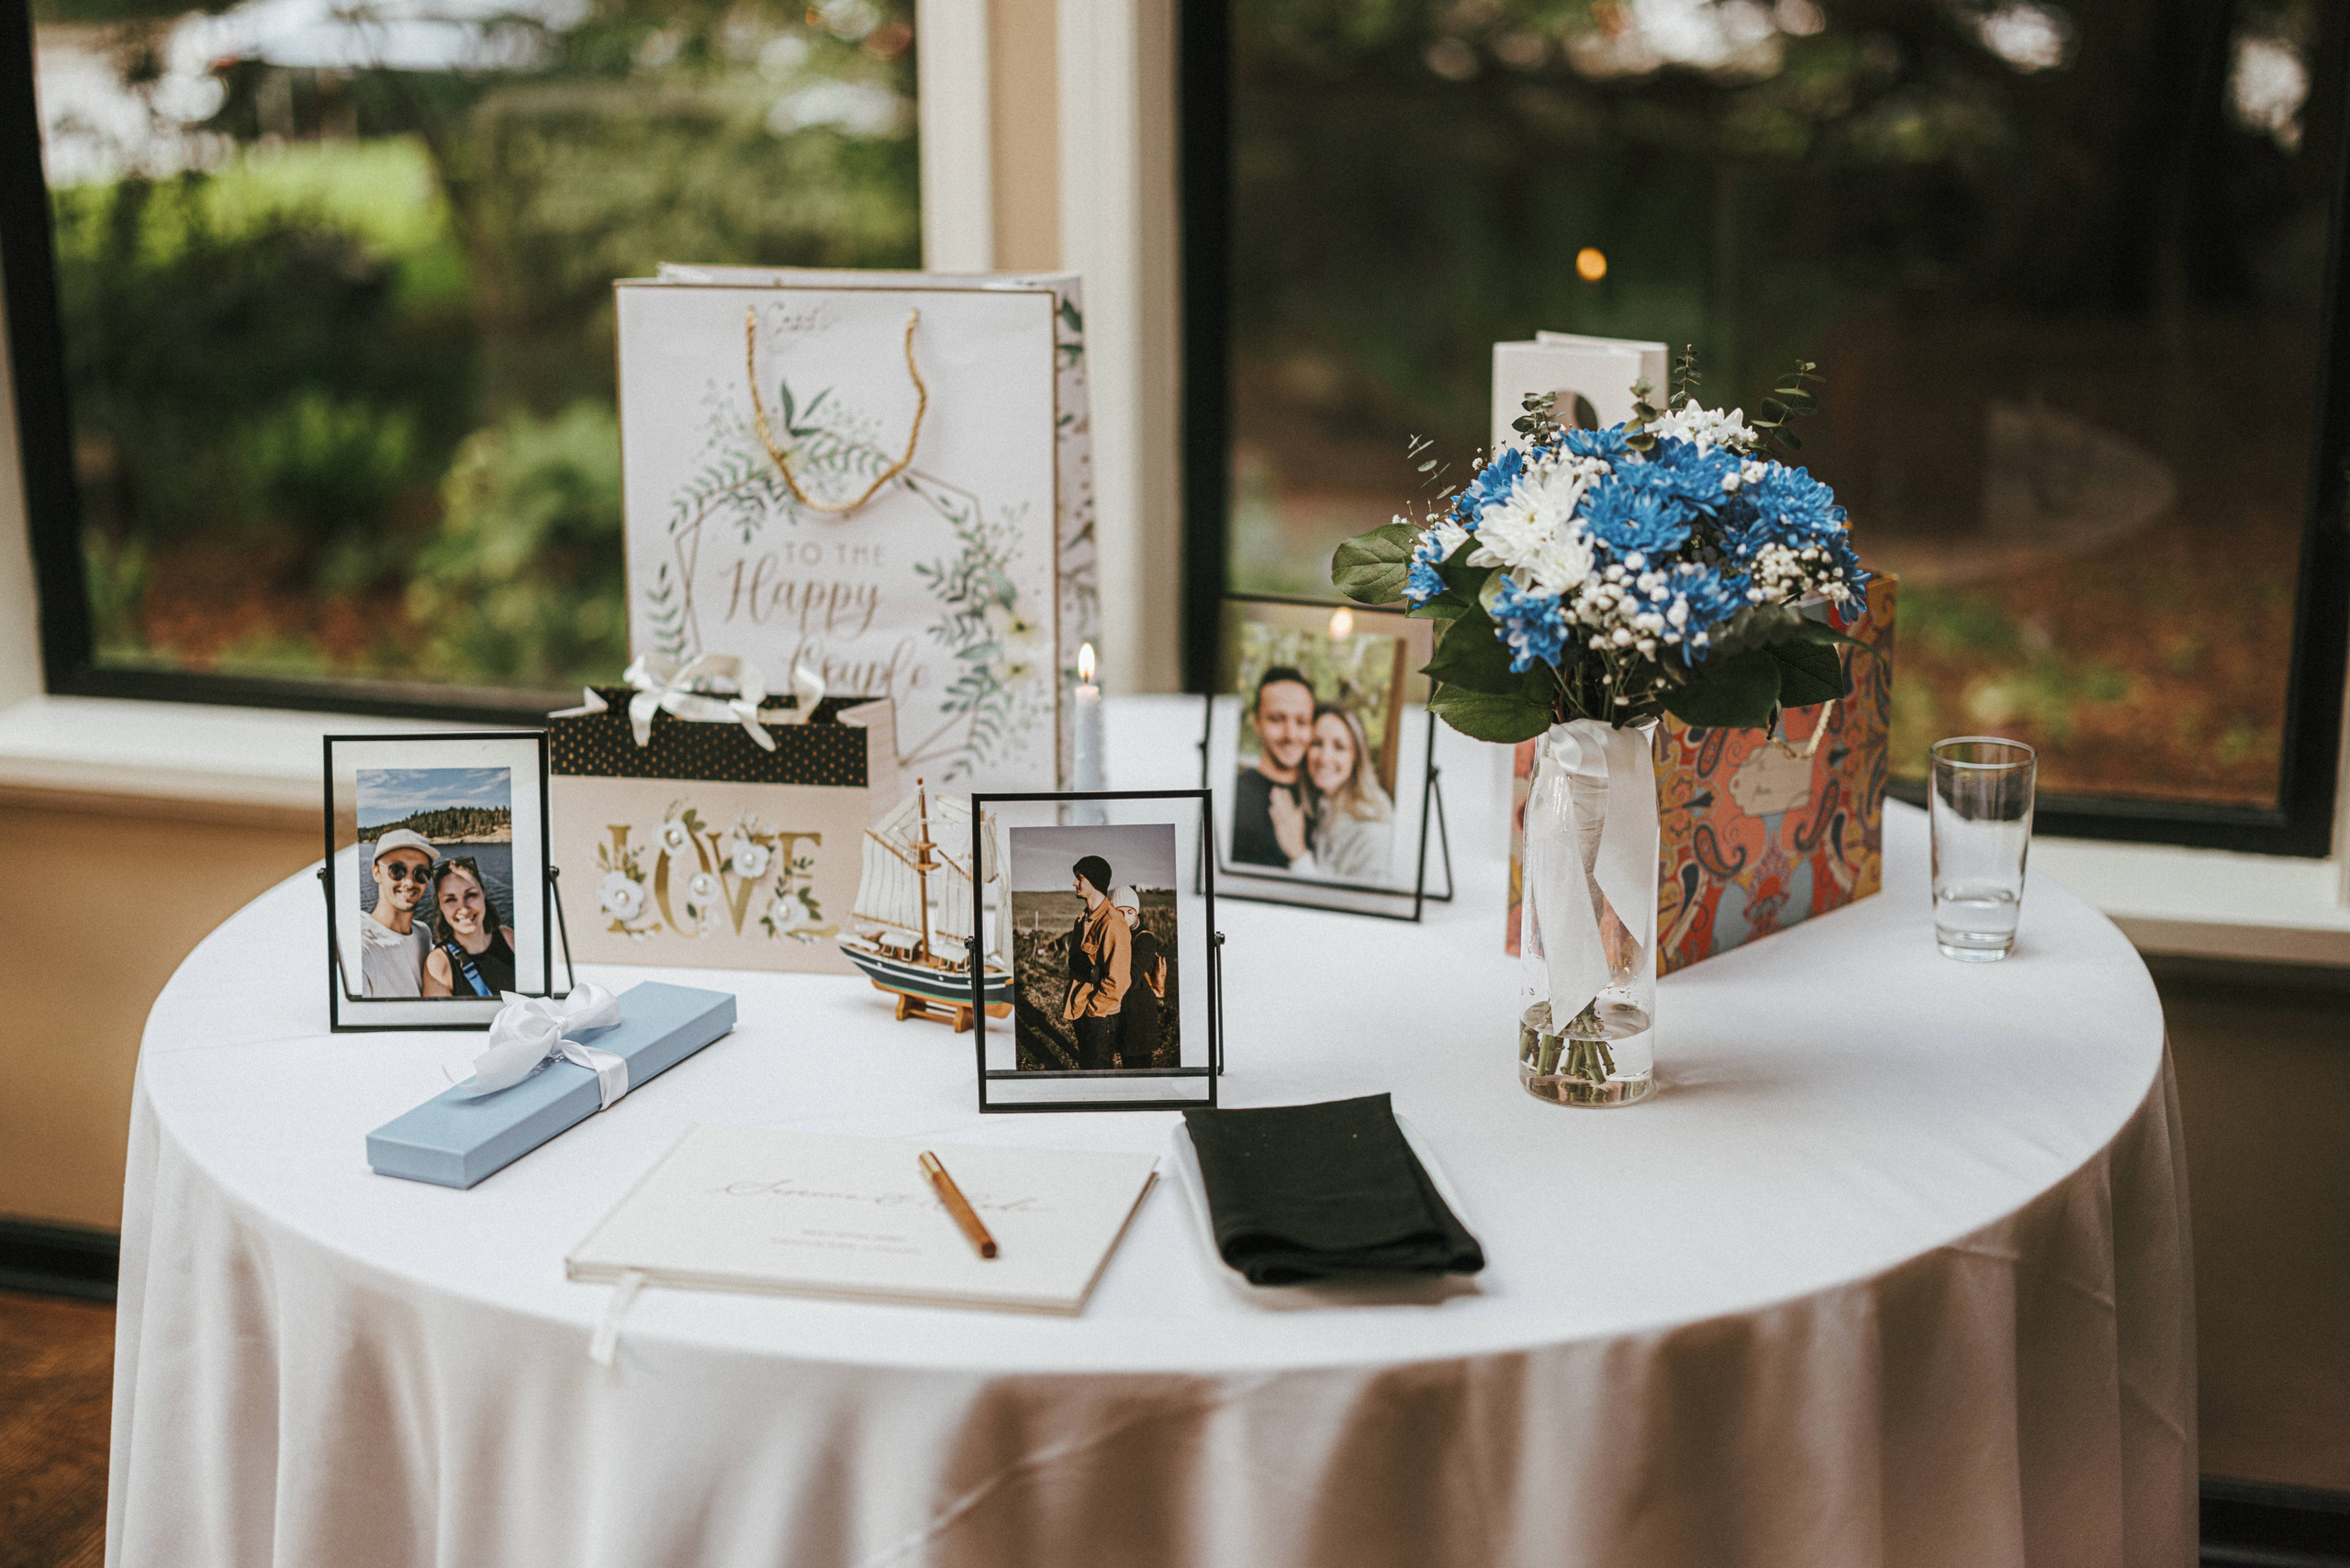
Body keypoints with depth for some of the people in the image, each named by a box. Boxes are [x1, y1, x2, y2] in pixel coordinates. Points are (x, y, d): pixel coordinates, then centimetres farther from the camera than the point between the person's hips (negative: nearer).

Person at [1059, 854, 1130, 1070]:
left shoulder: (1112, 924, -19)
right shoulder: (1083, 920, 11)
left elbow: (1118, 980, -22)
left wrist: (1090, 1008, -15)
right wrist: (1070, 1007, 11)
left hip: (1100, 1017, -9)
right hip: (1081, 1015, 9)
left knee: (1099, 1071, -1)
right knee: (1085, 1069, 16)